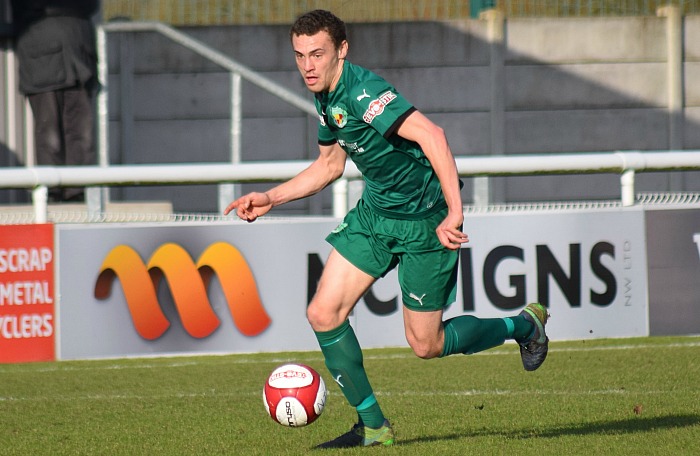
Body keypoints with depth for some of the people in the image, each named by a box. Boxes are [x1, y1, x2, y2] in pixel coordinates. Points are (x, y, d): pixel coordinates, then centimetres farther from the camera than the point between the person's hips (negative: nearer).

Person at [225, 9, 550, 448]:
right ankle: (373, 426, 8)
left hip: (424, 221, -8)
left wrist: (454, 213, -41)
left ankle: (524, 325, 27)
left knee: (426, 344, 2)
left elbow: (431, 135, -38)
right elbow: (329, 165, 21)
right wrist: (271, 198, 14)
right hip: (374, 212, 8)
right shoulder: (326, 97, 4)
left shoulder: (362, 90, -27)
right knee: (324, 314, -4)